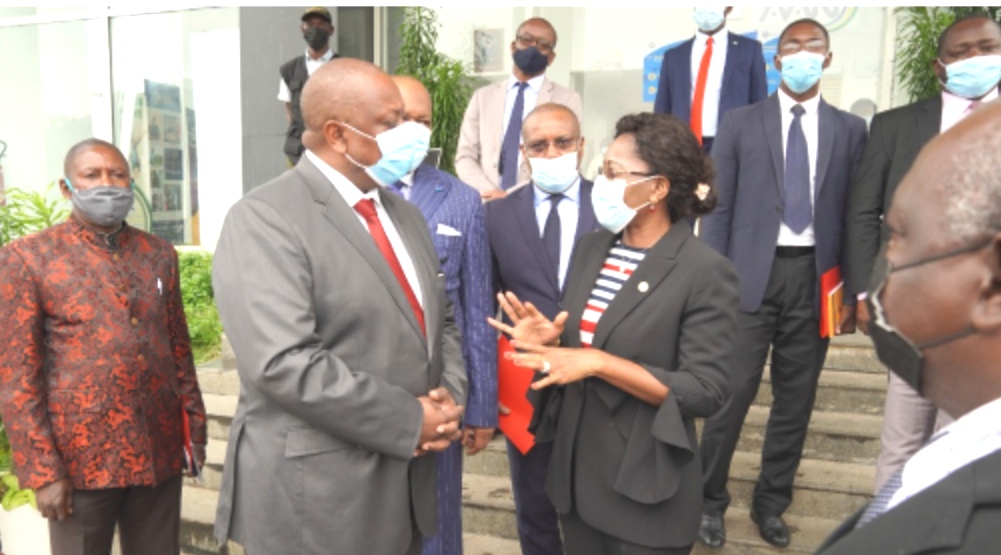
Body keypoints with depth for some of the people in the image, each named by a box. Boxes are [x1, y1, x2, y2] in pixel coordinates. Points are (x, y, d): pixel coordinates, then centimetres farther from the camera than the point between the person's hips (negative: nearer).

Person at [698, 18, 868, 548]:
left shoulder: (850, 130, 8)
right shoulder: (739, 124, 3)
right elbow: (718, 210, 0)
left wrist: (853, 291, 3)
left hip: (815, 277, 2)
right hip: (751, 274, -2)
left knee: (796, 399, 10)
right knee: (732, 393, -1)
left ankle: (771, 502, 29)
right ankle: (710, 500, 19)